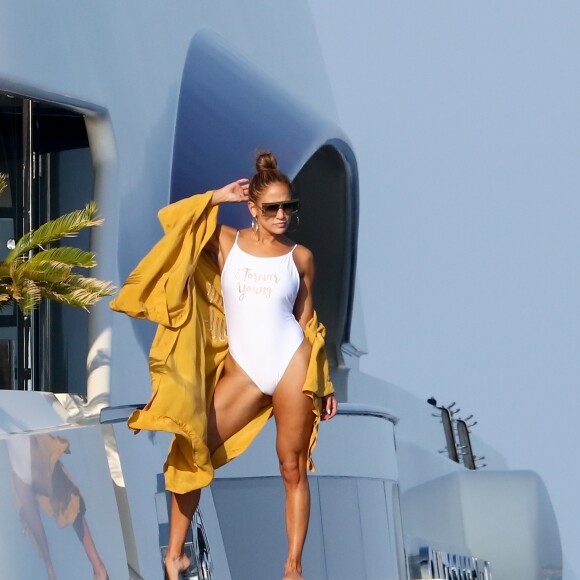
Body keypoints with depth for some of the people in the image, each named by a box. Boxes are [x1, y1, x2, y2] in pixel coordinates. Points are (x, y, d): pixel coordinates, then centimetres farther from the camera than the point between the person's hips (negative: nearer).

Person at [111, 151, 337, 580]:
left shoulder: (300, 257, 6)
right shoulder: (226, 242, 4)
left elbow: (307, 320, 12)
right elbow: (171, 218, -6)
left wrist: (325, 383, 12)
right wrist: (218, 197, 1)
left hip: (291, 365, -1)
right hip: (241, 369, 1)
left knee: (293, 469, 2)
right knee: (190, 453, -4)